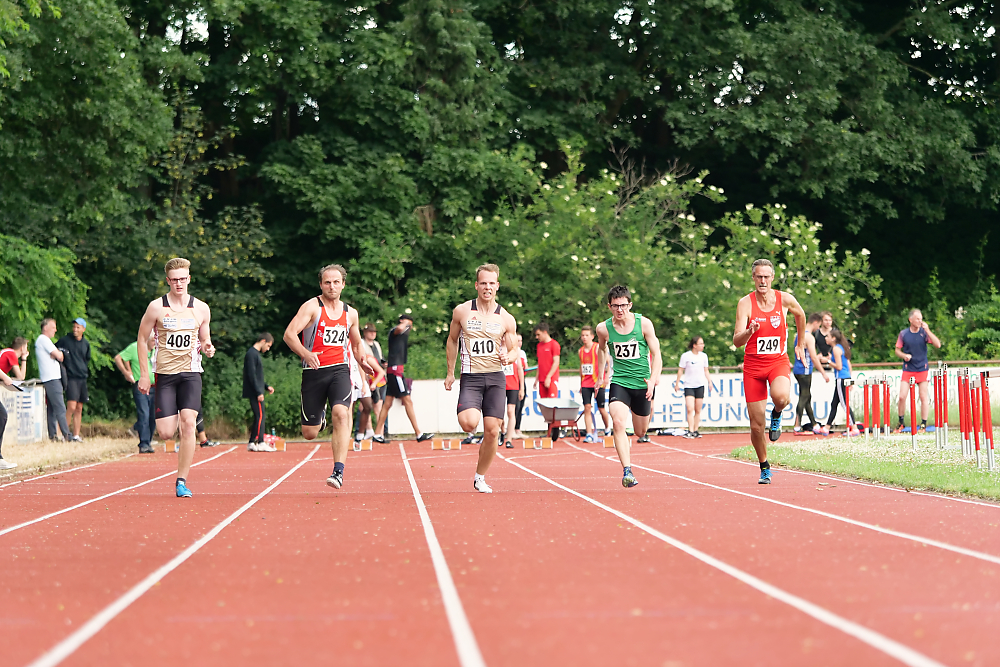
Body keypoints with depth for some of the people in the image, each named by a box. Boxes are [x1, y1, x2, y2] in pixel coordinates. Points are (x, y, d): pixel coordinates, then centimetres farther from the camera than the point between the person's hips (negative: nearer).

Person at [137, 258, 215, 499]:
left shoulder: (201, 308, 5)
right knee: (166, 433, -7)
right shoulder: (156, 307, -1)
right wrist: (144, 375, 0)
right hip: (165, 373, -1)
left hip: (190, 373, 1)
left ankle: (182, 482, -10)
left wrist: (207, 348, -8)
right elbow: (142, 339, 5)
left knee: (188, 424, -17)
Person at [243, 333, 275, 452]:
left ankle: (251, 444, 9)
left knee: (258, 417, 8)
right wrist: (259, 392, -20)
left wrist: (266, 386, 19)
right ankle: (261, 443, -14)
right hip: (254, 393, -10)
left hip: (256, 392, 10)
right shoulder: (251, 354, -11)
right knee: (260, 416, -12)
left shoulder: (256, 354, 21)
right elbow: (252, 375, -18)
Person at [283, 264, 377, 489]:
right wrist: (305, 354, -30)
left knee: (340, 413, -26)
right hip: (314, 371, -1)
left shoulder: (350, 313, 14)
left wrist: (363, 361, 7)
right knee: (309, 434, 4)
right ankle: (320, 416, 43)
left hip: (339, 369, 2)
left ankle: (339, 471, -27)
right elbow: (289, 334, -12)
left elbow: (357, 343, 29)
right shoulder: (312, 307, -1)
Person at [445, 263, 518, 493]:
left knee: (492, 431, -2)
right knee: (469, 423, -25)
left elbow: (514, 351, 11)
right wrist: (450, 373, 13)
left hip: (496, 378, 2)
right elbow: (452, 340, 15)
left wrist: (508, 357, -14)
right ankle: (468, 410, 13)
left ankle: (480, 478, 16)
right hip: (470, 377, -1)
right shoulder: (462, 311, 2)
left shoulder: (506, 319, 3)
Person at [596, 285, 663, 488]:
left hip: (642, 384, 0)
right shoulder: (604, 328, -5)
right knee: (618, 423, -25)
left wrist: (653, 379, -18)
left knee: (640, 432, 13)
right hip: (619, 382, 0)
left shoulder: (643, 324, -8)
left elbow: (656, 354, -4)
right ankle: (627, 471, -27)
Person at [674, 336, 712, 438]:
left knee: (698, 410, 4)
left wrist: (709, 382, 9)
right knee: (690, 409, -15)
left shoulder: (704, 356, 7)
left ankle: (695, 431, 12)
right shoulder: (685, 356, -5)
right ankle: (690, 431, -17)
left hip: (700, 385, 4)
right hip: (688, 386, -4)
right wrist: (677, 383, 1)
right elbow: (680, 370, 0)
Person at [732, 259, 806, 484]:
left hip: (778, 362, 0)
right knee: (756, 425, 0)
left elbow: (800, 315, 20)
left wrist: (800, 343, 26)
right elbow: (737, 341, -15)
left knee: (780, 396, -35)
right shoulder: (745, 303, -9)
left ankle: (776, 415, 2)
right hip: (753, 365, 0)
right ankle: (764, 468, 22)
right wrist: (750, 331, -35)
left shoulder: (785, 299, -4)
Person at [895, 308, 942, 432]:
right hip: (908, 369, 0)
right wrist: (904, 355, -11)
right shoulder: (903, 334, 2)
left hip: (922, 369, 0)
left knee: (923, 397, 0)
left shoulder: (924, 332, 0)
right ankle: (901, 423, 11)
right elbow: (897, 350, 10)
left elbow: (938, 344, -9)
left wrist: (927, 330, -16)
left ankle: (923, 424, 9)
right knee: (902, 396, -5)